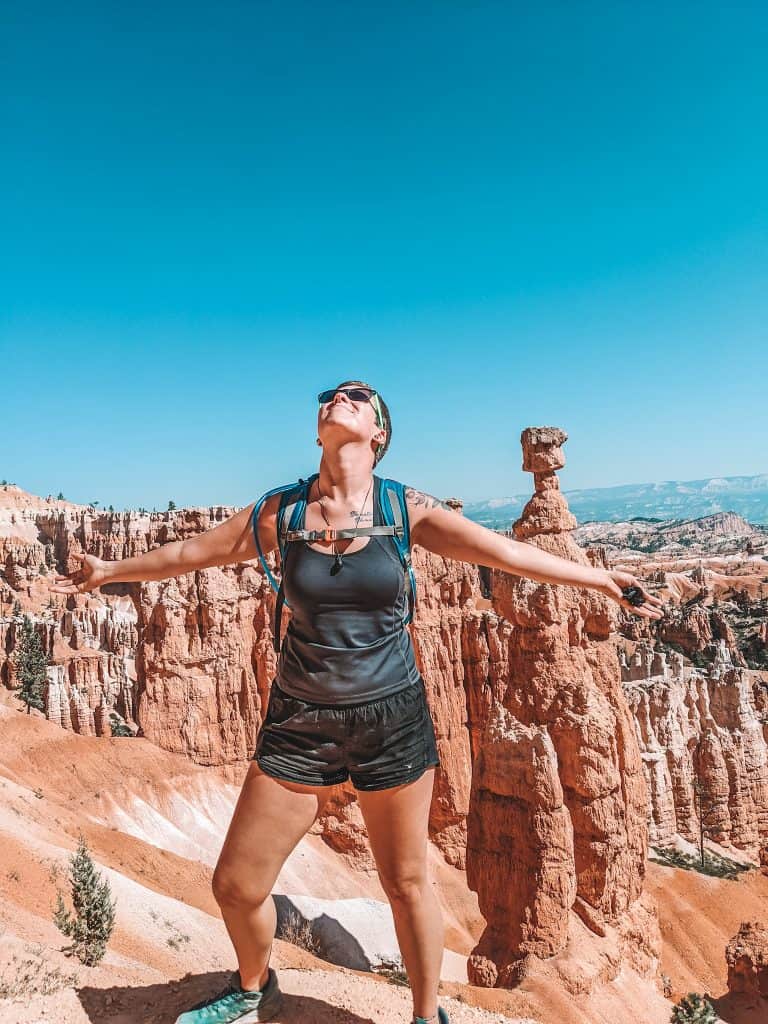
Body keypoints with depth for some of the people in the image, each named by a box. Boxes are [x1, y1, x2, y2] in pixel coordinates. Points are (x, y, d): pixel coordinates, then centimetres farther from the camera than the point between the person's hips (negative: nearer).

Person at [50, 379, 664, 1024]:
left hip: (394, 719, -1)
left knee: (407, 884, 12)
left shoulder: (405, 509, -6)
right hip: (300, 723, 2)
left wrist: (601, 578, -6)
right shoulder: (282, 511, -3)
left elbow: (506, 552, -5)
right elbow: (191, 552, 10)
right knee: (235, 885, 9)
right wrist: (110, 572, 21)